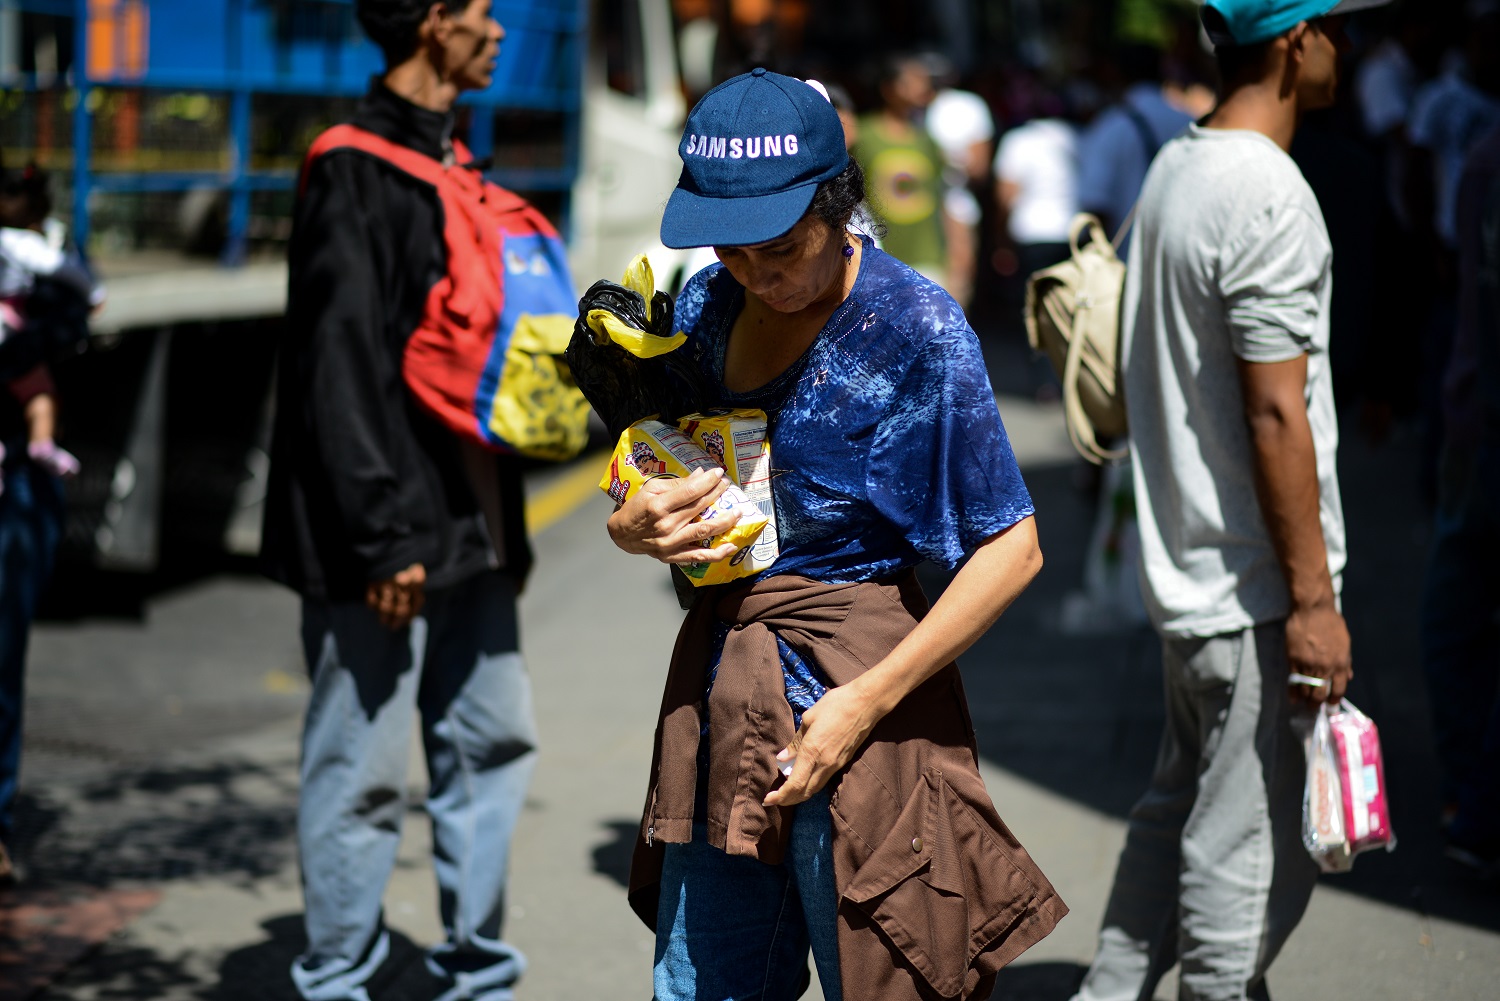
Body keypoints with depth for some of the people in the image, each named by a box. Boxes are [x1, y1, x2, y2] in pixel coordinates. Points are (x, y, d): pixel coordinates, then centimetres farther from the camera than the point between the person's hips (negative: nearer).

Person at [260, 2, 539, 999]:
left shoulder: (450, 162, 16)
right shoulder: (355, 171, -12)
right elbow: (341, 363, -18)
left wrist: (506, 525, 18)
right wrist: (383, 535, -21)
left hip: (467, 529, 9)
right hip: (389, 542, -9)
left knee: (493, 740, 12)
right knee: (364, 769, -2)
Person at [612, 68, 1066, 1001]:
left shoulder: (916, 327, -13)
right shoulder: (706, 307, 5)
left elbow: (1011, 549, -13)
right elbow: (654, 492, 15)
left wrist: (868, 699, -18)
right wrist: (632, 528, -10)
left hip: (854, 682, -6)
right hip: (718, 678, 6)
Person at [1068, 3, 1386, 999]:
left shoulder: (1174, 168, 10)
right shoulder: (1269, 196, -19)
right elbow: (1276, 414, -21)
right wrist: (1313, 599, -18)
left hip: (1184, 570, 10)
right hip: (1254, 586, -10)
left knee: (1184, 807, 20)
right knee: (1255, 844, 1)